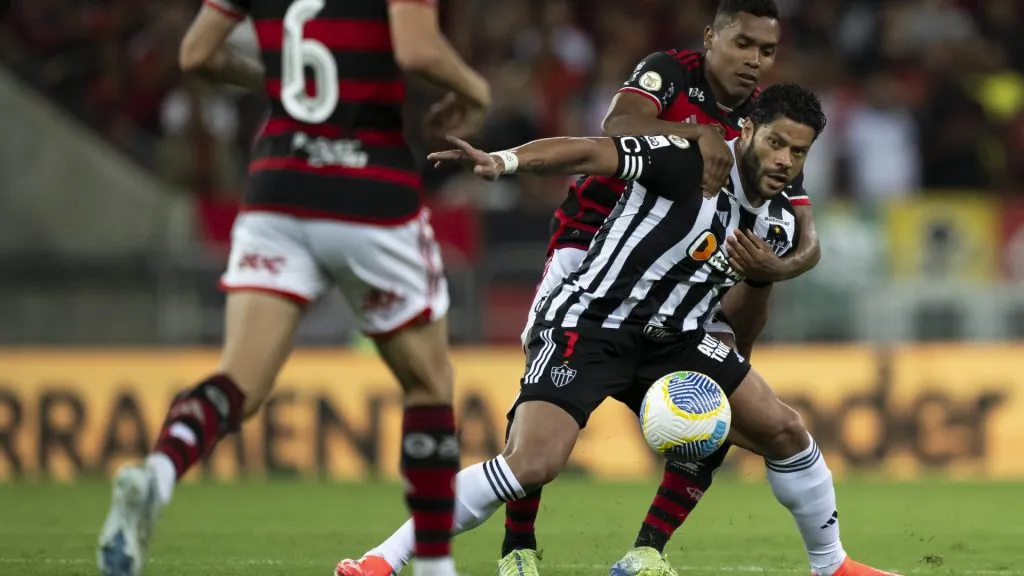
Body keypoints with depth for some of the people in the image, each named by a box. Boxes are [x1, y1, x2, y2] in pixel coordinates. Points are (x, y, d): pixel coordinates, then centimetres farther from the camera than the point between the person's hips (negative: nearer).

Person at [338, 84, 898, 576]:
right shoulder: (694, 164, -18)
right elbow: (589, 153, -29)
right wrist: (503, 161, -44)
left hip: (668, 338, 8)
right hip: (587, 325, -8)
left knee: (784, 431, 3)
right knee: (531, 464, -25)